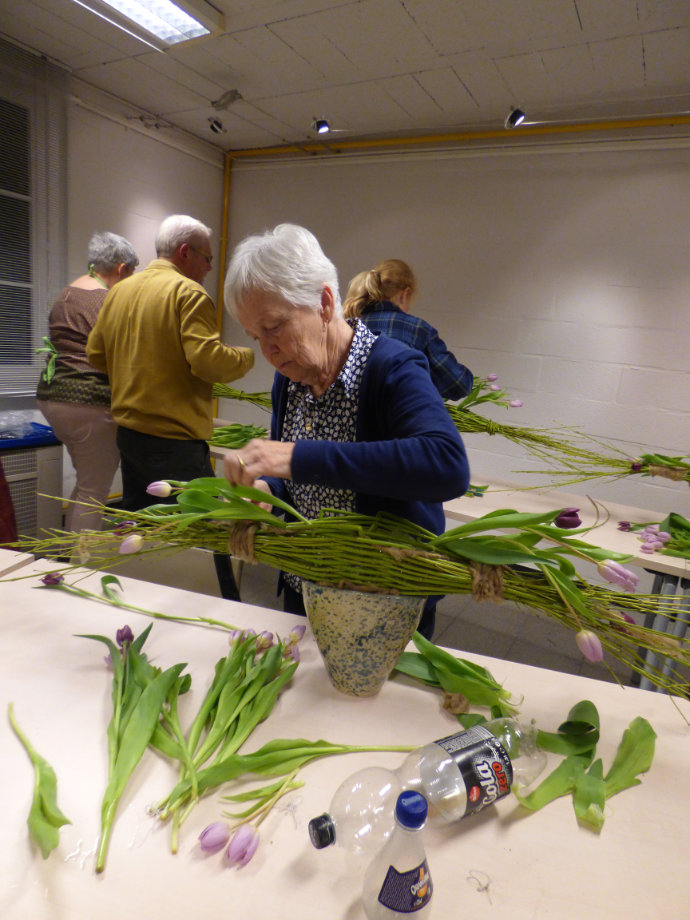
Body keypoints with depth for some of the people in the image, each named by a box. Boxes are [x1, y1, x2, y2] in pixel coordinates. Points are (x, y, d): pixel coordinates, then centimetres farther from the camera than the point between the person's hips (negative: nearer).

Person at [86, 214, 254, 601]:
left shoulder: (120, 291, 12)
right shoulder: (189, 292, -11)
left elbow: (96, 354, 17)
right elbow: (207, 359, -21)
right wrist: (247, 356, -4)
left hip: (128, 429, 9)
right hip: (175, 436, -8)